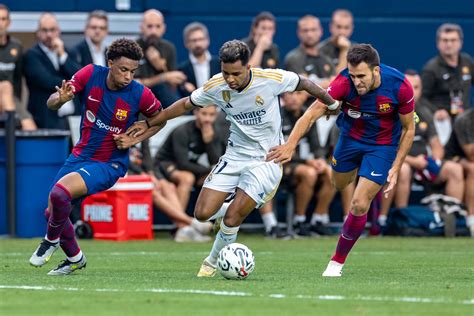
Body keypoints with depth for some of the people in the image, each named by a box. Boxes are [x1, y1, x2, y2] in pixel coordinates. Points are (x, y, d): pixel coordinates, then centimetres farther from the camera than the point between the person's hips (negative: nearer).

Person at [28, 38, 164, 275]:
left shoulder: (140, 94, -17)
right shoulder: (90, 74, -11)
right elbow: (51, 103, -6)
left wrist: (135, 139, -11)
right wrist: (61, 99, -30)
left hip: (109, 164, -5)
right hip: (80, 156, 5)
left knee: (59, 193, -27)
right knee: (53, 212, 8)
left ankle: (51, 239, 1)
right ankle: (75, 258, 33)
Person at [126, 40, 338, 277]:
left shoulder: (272, 79, -20)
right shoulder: (215, 87, -11)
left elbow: (304, 84, -1)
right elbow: (186, 105, 7)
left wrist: (332, 104, 14)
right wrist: (149, 123, 11)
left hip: (266, 160, -4)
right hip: (234, 157, 4)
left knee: (231, 219, -14)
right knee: (202, 214, -8)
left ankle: (213, 262, 13)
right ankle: (242, 206, 25)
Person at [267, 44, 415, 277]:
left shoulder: (399, 86, -28)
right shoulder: (344, 82, -29)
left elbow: (409, 129, -12)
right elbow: (312, 113, -34)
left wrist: (395, 169, -16)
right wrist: (290, 145, -48)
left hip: (382, 145, -2)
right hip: (350, 137, 2)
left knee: (360, 205, -11)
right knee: (339, 186, 22)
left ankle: (337, 261, 7)